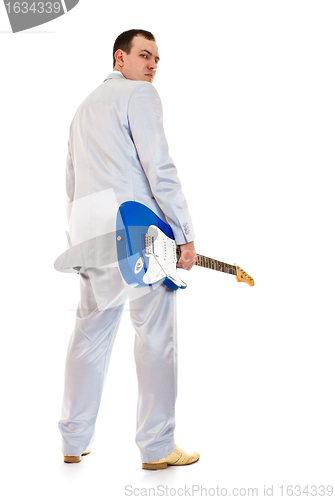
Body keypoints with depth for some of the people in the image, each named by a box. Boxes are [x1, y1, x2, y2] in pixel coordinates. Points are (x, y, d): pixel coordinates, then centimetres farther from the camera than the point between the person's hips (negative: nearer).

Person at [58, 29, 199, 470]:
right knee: (155, 334, -3)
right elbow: (159, 167, -12)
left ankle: (74, 442, 15)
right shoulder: (139, 94, -1)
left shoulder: (86, 105, 26)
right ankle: (158, 447, -1)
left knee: (90, 333, 11)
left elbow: (72, 180, 26)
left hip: (87, 229, 8)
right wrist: (184, 234, -11)